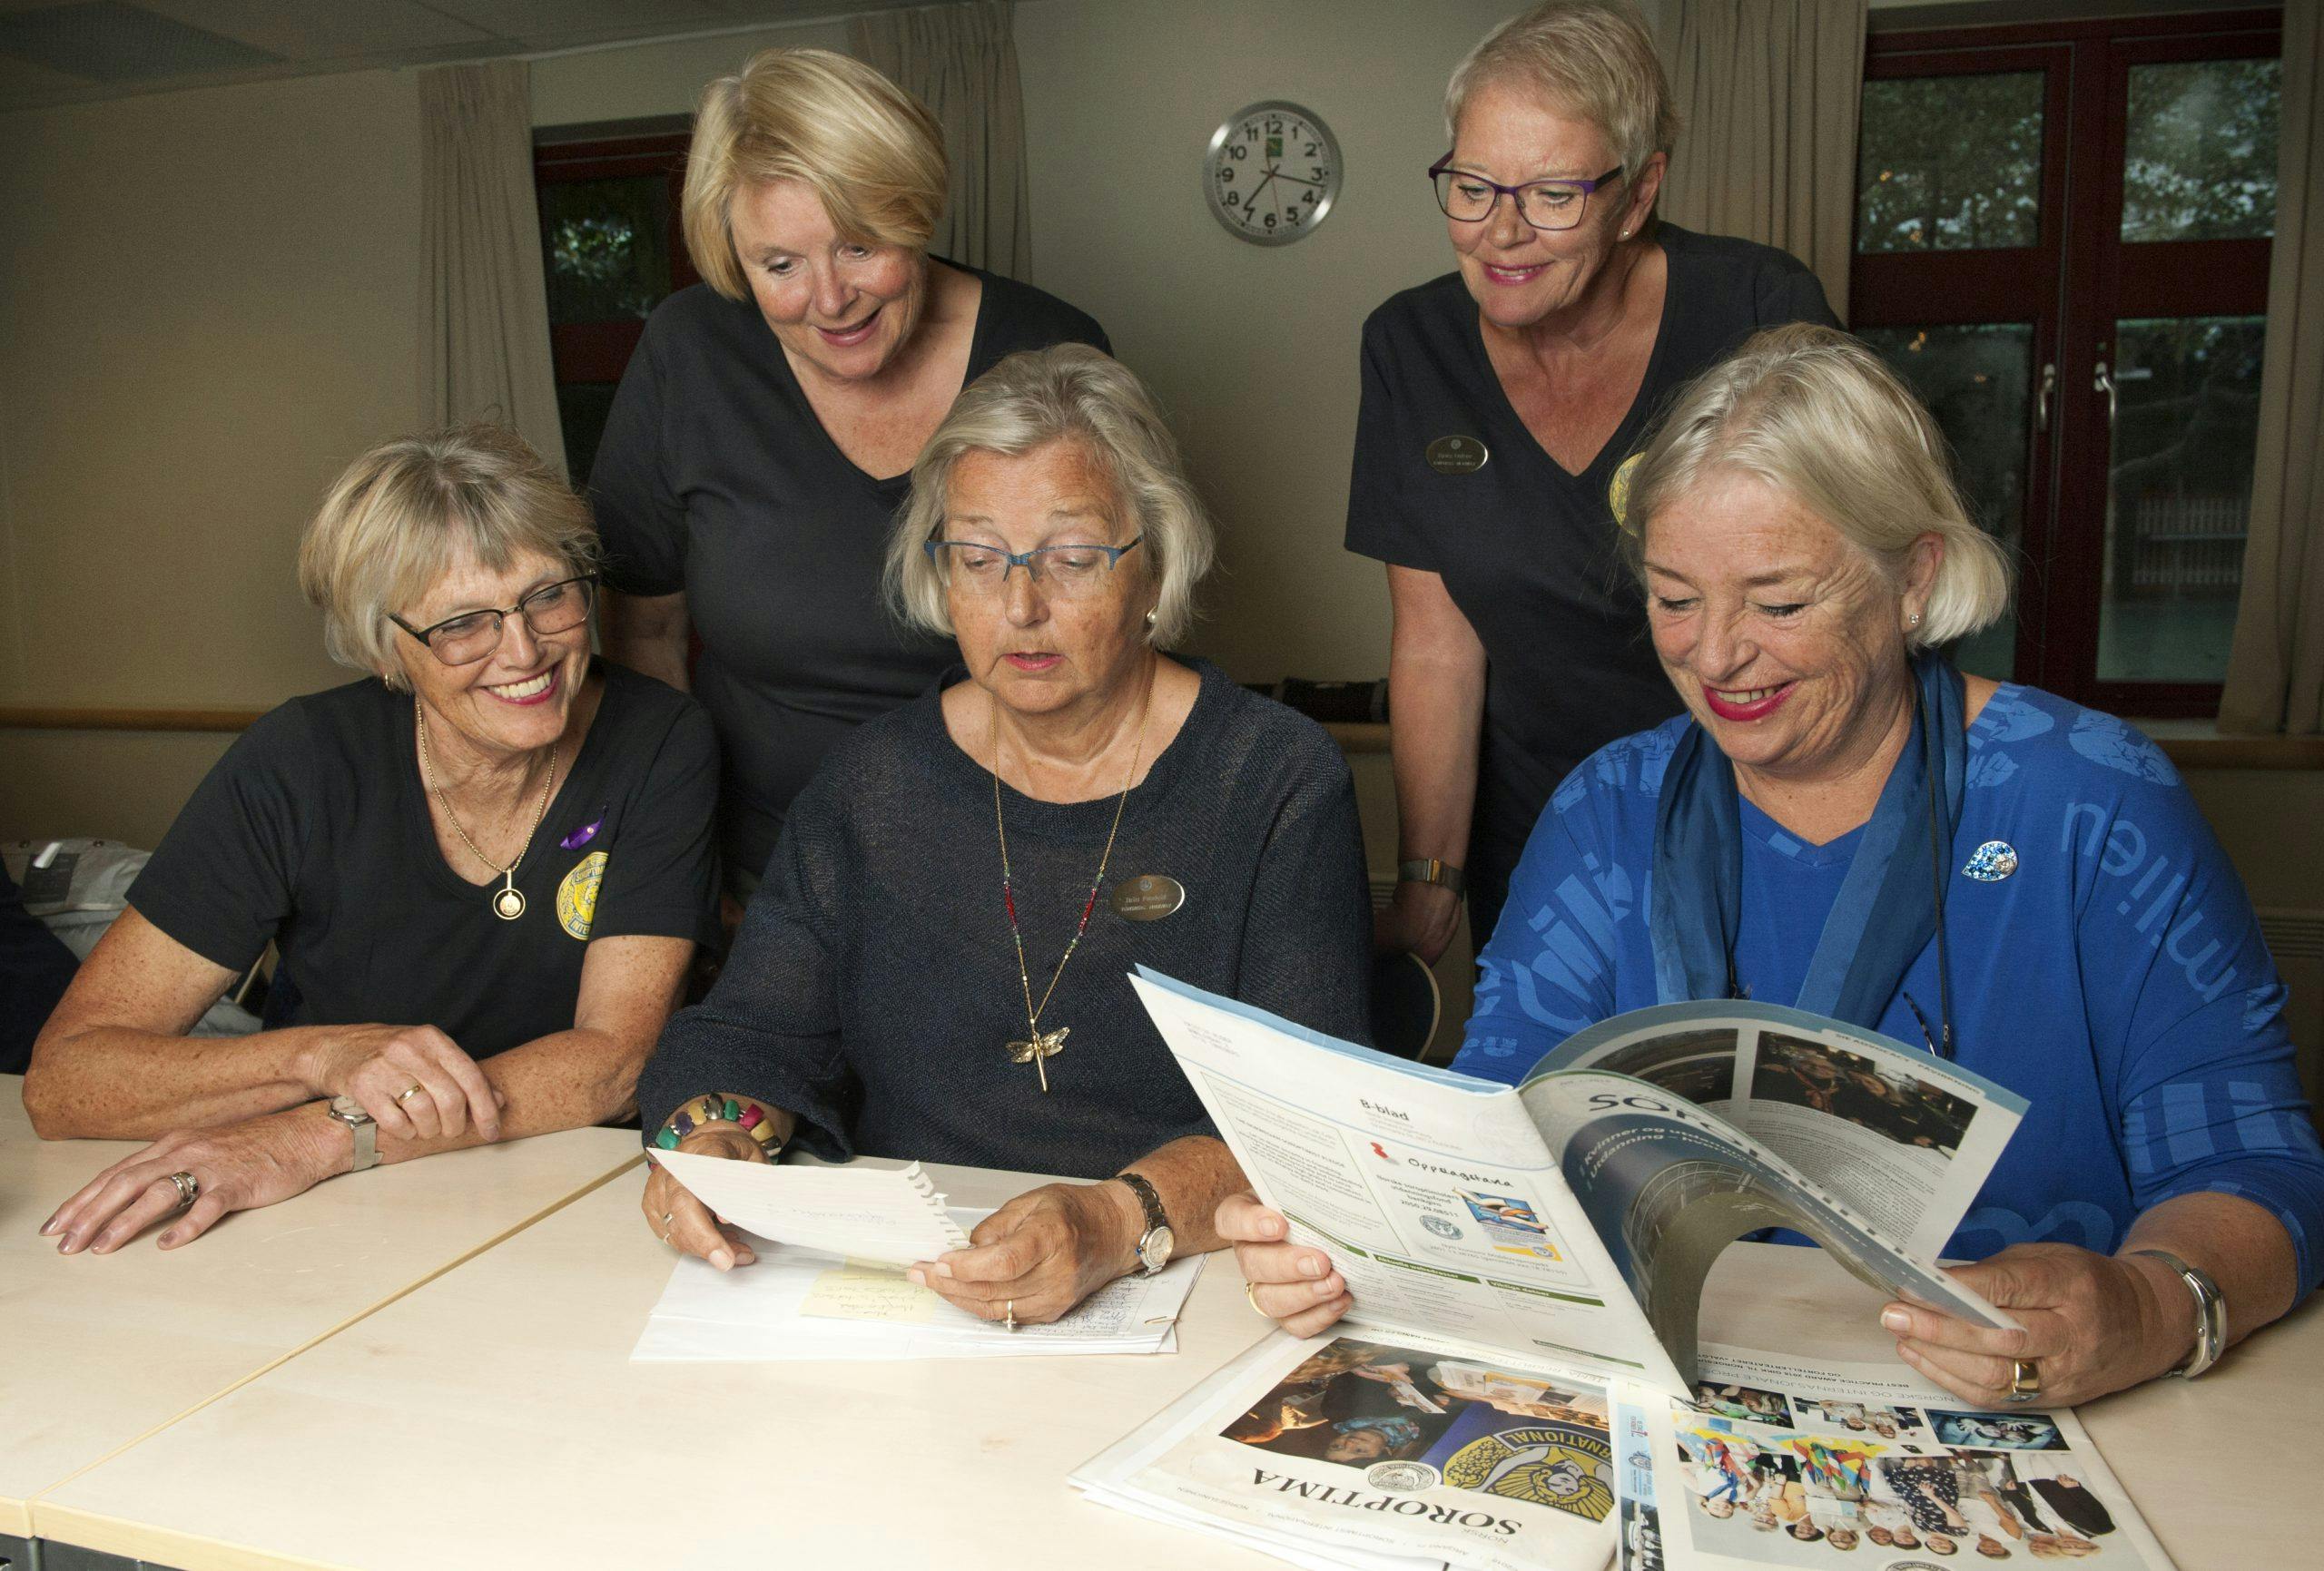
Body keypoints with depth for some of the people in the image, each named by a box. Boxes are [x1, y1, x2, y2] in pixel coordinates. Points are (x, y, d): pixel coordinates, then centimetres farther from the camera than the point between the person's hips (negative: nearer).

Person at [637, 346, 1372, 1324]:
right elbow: (756, 1031, 8)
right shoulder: (875, 780, 8)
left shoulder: (1277, 781, -4)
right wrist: (711, 1136, -15)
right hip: (886, 1299, 2)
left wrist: (1120, 1223, -31)